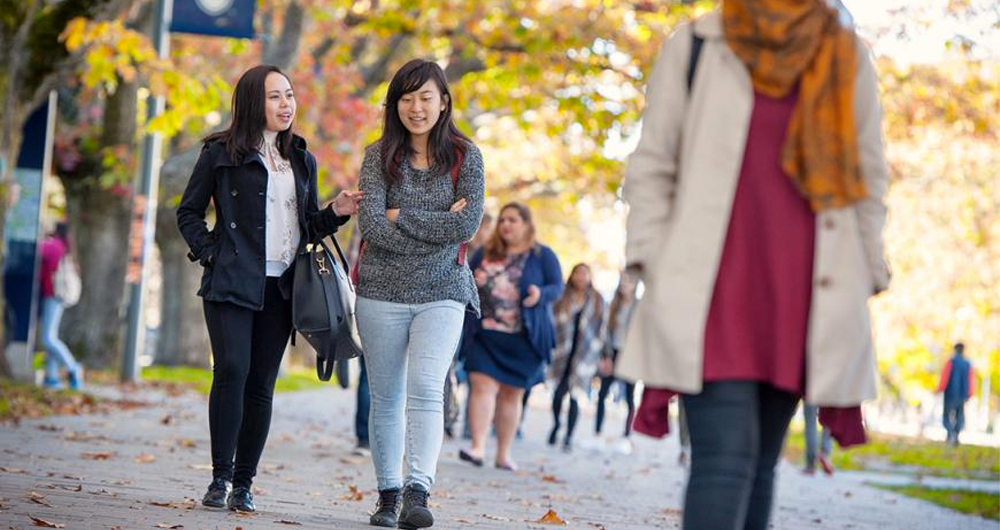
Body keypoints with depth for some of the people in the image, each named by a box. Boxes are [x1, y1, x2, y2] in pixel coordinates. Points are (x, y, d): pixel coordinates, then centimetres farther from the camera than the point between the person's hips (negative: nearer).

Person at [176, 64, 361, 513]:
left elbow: (308, 226, 20)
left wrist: (336, 212, 1)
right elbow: (188, 212, 8)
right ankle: (220, 477, -8)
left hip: (280, 288, 4)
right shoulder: (222, 153, 3)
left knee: (261, 385, 3)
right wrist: (210, 253, -5)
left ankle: (243, 484, 8)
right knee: (232, 372, -15)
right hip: (231, 284, -4)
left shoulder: (302, 160, 17)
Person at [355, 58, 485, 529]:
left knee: (426, 388, -18)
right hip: (383, 291, 2)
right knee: (386, 397, 7)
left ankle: (417, 492, -25)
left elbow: (468, 224, -10)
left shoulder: (465, 156, 2)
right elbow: (371, 225, -9)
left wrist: (402, 217, -11)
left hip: (441, 293, -1)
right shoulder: (379, 156, 3)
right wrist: (439, 227, -12)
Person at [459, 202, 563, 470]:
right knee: (482, 385, -14)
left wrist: (541, 294, -21)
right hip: (486, 335, 1)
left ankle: (504, 454, 15)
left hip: (523, 338, -1)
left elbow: (557, 286, -1)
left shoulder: (542, 255, 3)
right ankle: (478, 447, -19)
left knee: (511, 393, 7)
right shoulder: (486, 253, 12)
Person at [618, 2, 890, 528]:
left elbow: (869, 180, 14)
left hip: (802, 295, 3)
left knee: (760, 461, 6)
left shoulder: (848, 59, 11)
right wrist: (651, 262, -2)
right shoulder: (694, 47, 5)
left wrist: (864, 280, 8)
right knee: (725, 456, -15)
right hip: (712, 288, -3)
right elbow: (650, 165, 7)